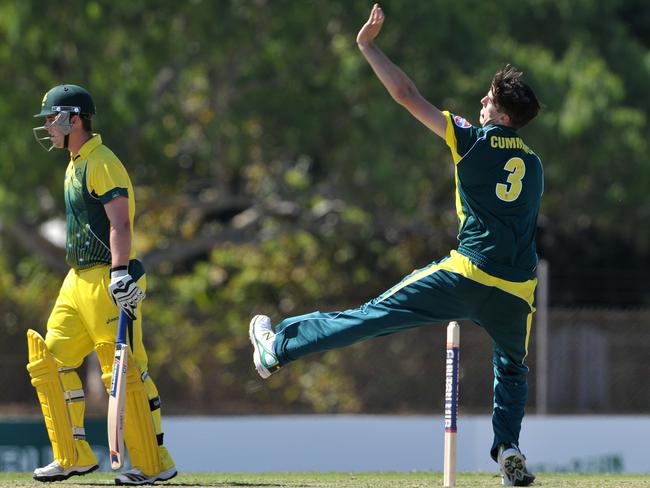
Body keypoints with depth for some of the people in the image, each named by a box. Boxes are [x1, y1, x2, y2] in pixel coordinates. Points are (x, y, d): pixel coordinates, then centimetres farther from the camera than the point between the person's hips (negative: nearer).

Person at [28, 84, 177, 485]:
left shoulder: (103, 164, -13)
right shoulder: (76, 165, 18)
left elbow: (120, 223, -23)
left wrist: (119, 272, -34)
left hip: (107, 280, -10)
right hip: (78, 281, 10)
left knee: (125, 372, -10)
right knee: (51, 362, 8)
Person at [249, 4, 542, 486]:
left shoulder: (474, 140, 2)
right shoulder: (533, 161, 18)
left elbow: (407, 95, 2)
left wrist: (368, 47, 9)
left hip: (467, 275, -4)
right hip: (518, 288, 4)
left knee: (375, 315, 1)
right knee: (512, 369, 25)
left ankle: (280, 345, 8)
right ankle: (509, 448, 7)